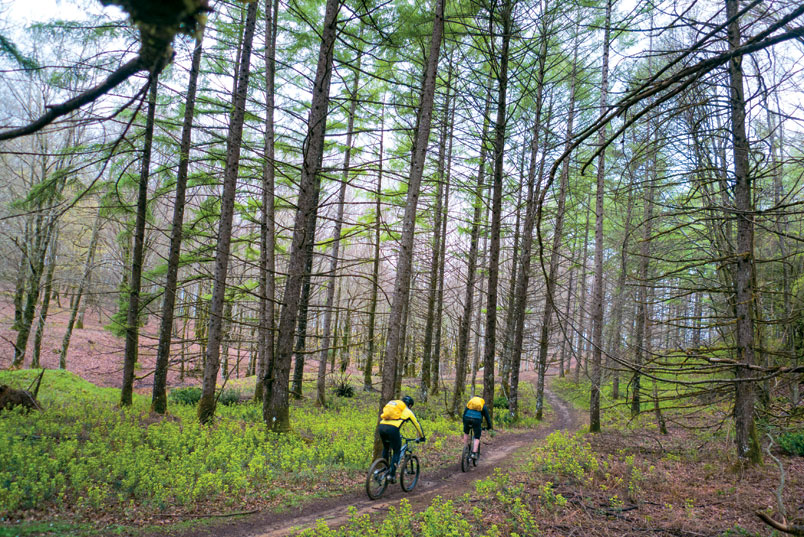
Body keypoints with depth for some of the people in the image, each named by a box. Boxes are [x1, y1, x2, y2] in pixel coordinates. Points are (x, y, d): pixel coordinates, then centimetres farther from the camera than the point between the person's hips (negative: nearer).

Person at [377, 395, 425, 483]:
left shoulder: (391, 404, 33)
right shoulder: (408, 411, 20)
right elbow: (417, 425, 29)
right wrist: (422, 437, 44)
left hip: (381, 426, 5)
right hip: (392, 429, -5)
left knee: (385, 448, 29)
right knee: (396, 452, 12)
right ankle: (392, 475, 4)